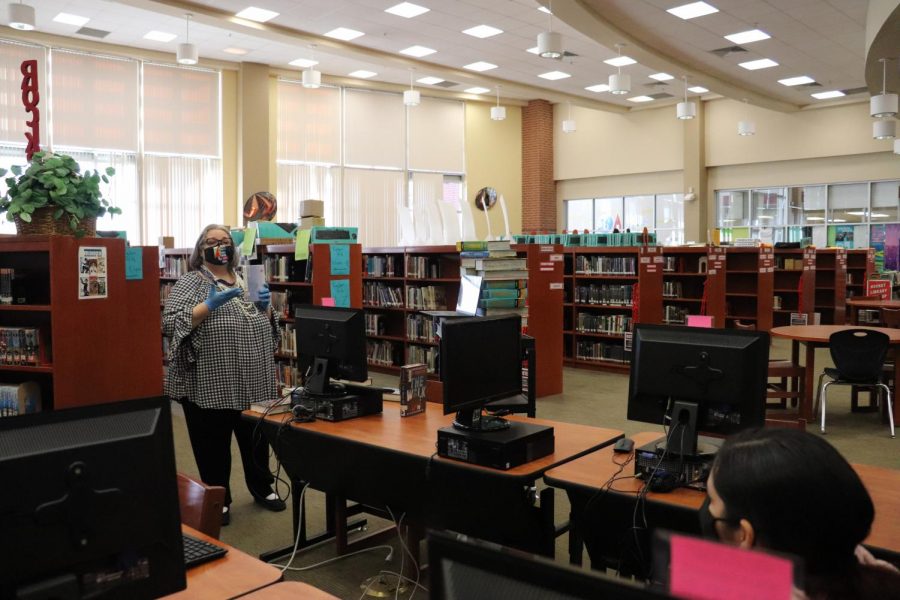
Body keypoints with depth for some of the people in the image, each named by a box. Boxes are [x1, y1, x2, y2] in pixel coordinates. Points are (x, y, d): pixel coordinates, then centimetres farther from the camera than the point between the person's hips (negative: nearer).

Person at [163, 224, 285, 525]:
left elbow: (267, 323, 17)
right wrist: (209, 305, -23)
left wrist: (265, 306, -3)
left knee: (257, 438, 16)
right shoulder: (190, 281, -3)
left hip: (253, 382, 5)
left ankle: (262, 488, 33)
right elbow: (170, 323, -14)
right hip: (211, 384, -5)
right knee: (214, 445, 6)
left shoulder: (245, 281, 14)